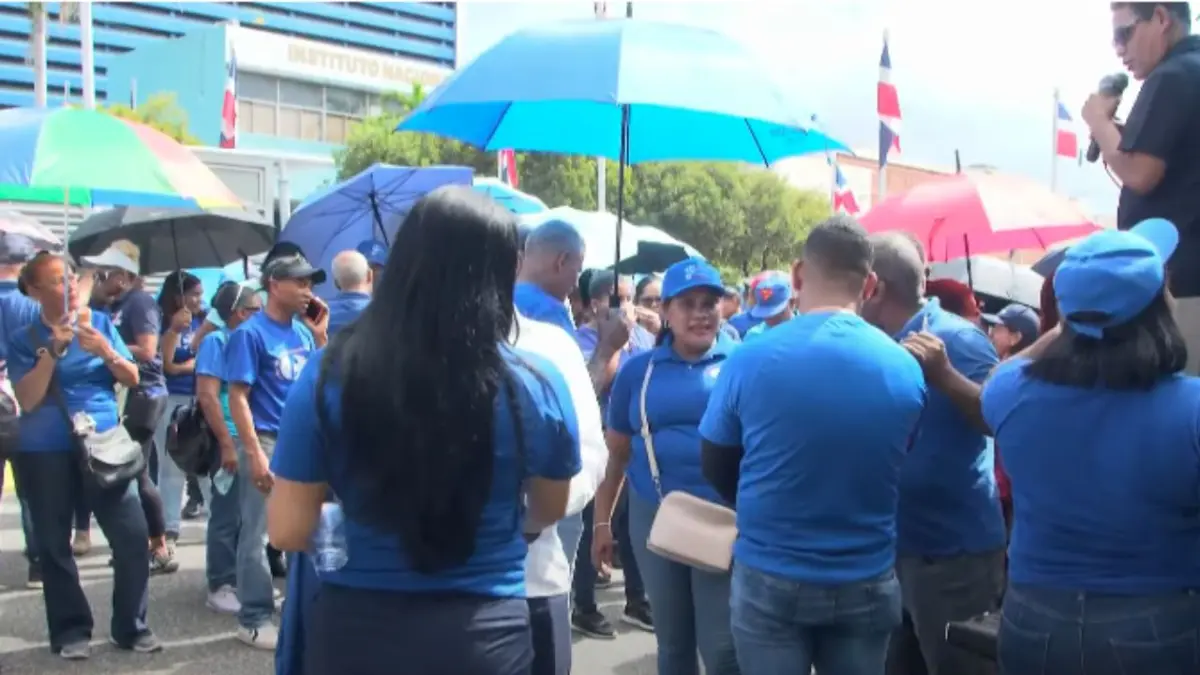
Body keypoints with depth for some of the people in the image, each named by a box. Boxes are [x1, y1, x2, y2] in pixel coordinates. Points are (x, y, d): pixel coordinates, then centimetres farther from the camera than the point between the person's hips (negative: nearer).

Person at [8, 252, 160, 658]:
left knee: (133, 537, -5)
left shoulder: (101, 322, 4)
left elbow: (132, 379, 3)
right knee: (54, 545, 5)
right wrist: (53, 350, -19)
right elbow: (27, 400, -10)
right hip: (46, 454, -1)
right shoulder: (24, 339, 0)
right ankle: (71, 631, 18)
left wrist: (106, 351, -16)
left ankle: (131, 626, 9)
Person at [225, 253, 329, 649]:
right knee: (257, 533, -1)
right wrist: (255, 454, -19)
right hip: (266, 440, -7)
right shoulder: (250, 333, -10)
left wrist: (321, 334, 2)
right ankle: (254, 619, 8)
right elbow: (238, 397, -13)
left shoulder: (302, 332, 9)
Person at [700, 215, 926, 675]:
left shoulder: (750, 360, -14)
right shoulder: (906, 369, -8)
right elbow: (901, 471, 6)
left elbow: (716, 468, 0)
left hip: (769, 579, -2)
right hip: (866, 583, 2)